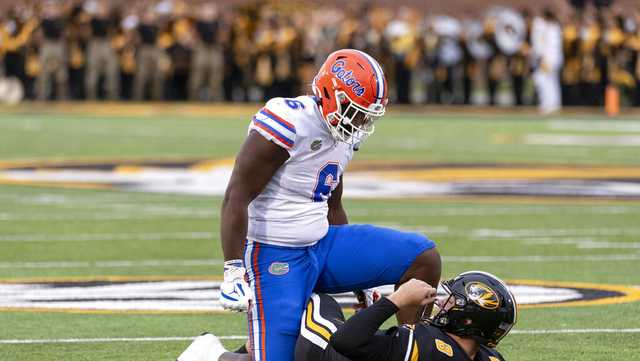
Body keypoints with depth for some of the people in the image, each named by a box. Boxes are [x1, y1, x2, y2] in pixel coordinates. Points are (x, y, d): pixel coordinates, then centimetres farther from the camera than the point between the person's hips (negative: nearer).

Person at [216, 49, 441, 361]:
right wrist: (234, 271, -26)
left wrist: (359, 277, 26)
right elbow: (236, 199, -20)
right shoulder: (290, 124, -20)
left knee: (422, 256, -2)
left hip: (322, 246, 8)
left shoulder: (342, 137, 8)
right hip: (276, 256, -8)